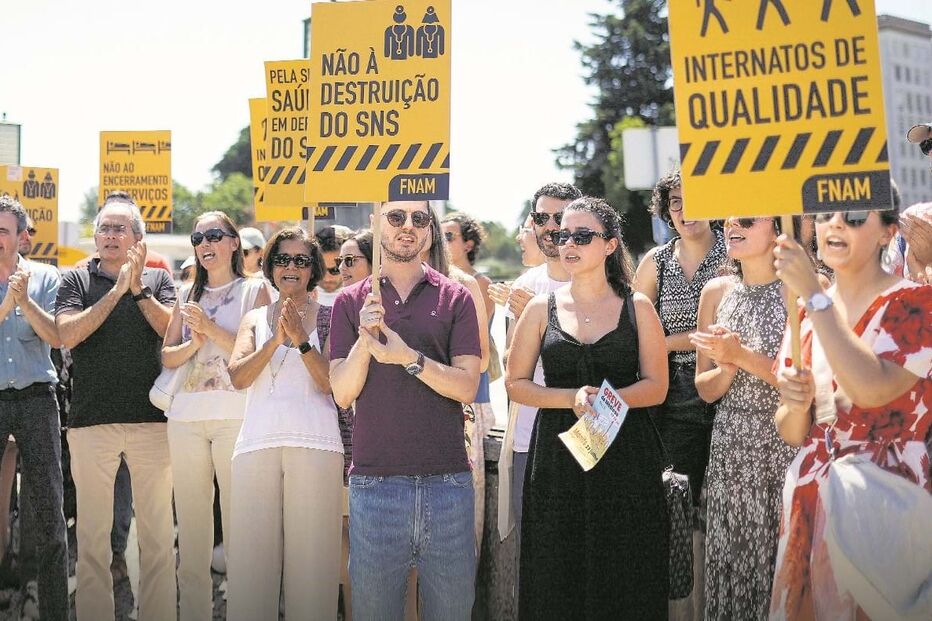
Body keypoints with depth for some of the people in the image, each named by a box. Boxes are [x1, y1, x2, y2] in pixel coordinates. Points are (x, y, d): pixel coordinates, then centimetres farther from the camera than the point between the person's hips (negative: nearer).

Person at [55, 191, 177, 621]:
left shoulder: (158, 279, 11)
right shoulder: (77, 280, 10)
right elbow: (67, 334, -7)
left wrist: (138, 288, -13)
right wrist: (117, 290, -10)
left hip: (151, 420, 0)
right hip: (91, 423, 0)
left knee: (158, 535, 3)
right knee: (92, 537, 4)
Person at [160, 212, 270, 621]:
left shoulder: (254, 290, 5)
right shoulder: (188, 295, 18)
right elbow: (167, 356, 11)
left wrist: (211, 328, -13)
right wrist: (193, 343, -8)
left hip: (235, 415, -4)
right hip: (186, 417, 4)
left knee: (238, 521, -5)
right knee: (190, 522, 6)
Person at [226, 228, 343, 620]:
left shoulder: (327, 318, 11)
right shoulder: (255, 319, 19)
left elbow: (331, 383, -1)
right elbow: (238, 377, 3)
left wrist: (301, 340, -12)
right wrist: (276, 341, -9)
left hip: (314, 444, -2)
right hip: (257, 443, 2)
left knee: (310, 556, -5)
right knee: (251, 556, -2)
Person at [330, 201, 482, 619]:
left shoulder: (455, 299, 7)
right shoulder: (351, 302, 9)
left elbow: (467, 387, -3)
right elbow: (342, 393, 1)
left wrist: (409, 358, -16)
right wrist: (364, 341, -15)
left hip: (447, 480, 0)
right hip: (374, 480, 0)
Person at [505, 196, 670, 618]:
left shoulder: (637, 308, 4)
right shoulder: (542, 309, 7)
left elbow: (656, 387, 1)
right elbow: (516, 384, 5)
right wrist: (571, 398, -11)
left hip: (626, 456, -1)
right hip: (557, 456, 1)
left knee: (625, 579, 1)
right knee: (557, 581, 3)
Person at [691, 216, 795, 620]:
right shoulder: (717, 292, 7)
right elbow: (706, 389, 11)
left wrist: (744, 356, -18)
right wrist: (728, 367, -9)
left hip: (787, 450, -4)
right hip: (730, 451, 4)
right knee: (732, 565, 7)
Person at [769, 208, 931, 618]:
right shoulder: (807, 312, 8)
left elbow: (872, 388, -27)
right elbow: (792, 434, 9)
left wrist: (813, 294, -24)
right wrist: (796, 405, -14)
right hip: (809, 501, 5)